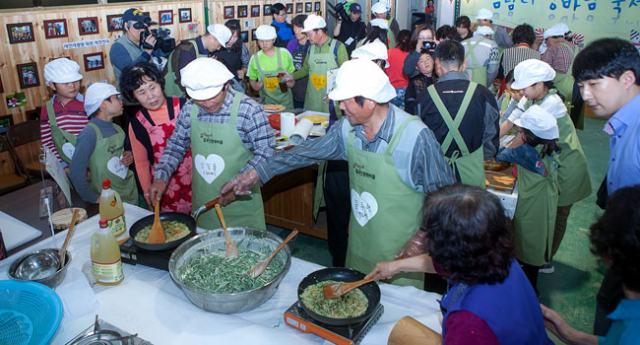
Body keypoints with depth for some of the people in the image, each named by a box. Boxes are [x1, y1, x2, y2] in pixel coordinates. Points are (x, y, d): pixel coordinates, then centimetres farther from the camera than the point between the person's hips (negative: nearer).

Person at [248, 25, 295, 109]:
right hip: (267, 101, 0)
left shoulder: (284, 53, -2)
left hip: (285, 100, 0)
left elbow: (293, 74, 8)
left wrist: (290, 81, -12)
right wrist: (256, 86, -12)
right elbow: (252, 79, 8)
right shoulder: (255, 58, -2)